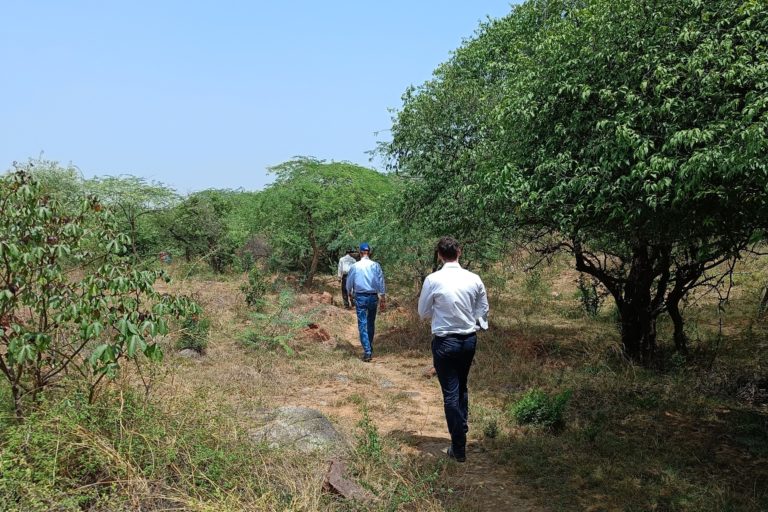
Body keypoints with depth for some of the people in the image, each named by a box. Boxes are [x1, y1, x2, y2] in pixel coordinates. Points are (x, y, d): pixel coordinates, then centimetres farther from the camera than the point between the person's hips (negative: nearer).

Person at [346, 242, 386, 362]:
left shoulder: (354, 266, -5)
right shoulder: (376, 265, -6)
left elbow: (349, 283, 6)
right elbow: (381, 283, -5)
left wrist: (350, 293, 26)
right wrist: (383, 299, 3)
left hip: (360, 297, -2)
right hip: (373, 297, 2)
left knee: (362, 324, 0)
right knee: (371, 323, 16)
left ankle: (367, 351, -8)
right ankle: (370, 348, 28)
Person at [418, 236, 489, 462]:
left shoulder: (433, 280, -14)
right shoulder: (474, 279, -4)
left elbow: (423, 312, -2)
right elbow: (483, 310, 6)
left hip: (445, 342, -4)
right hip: (469, 340, 4)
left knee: (451, 393, 5)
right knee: (462, 388, 22)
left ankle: (459, 448, 10)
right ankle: (461, 432, 34)